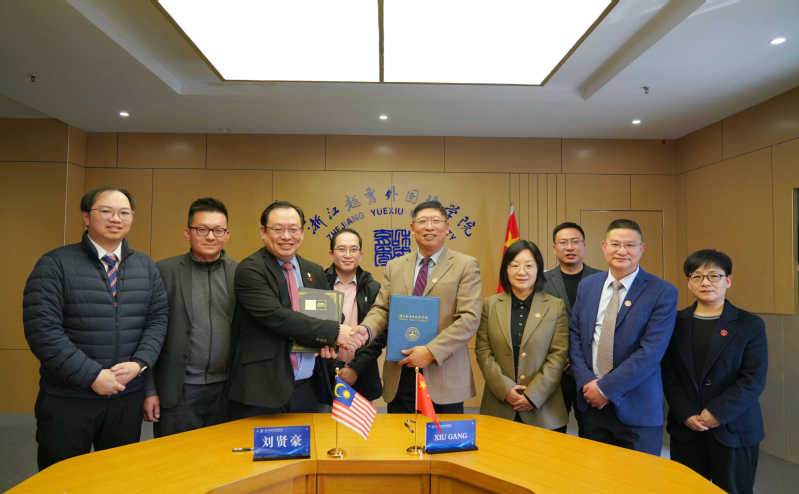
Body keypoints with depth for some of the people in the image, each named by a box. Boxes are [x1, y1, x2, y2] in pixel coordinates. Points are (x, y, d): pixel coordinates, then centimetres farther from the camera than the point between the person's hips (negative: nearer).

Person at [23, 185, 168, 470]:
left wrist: (139, 364, -13)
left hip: (128, 398, 4)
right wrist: (93, 376, -18)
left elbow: (158, 318, 4)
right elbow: (41, 329, -14)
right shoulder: (54, 265, -7)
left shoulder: (146, 268, 6)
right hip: (66, 399, -3)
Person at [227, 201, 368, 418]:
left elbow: (331, 314, 17)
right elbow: (276, 317, -21)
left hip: (306, 389, 5)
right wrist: (334, 332, -20)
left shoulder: (315, 272, 11)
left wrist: (330, 342, -7)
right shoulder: (249, 270, -9)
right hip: (260, 391, -5)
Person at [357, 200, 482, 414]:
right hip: (400, 377, 3)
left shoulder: (465, 265, 0)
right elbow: (381, 309, 8)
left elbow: (470, 318, -9)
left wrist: (431, 351, -18)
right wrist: (365, 329, -15)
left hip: (444, 379, -3)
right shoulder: (394, 266, 12)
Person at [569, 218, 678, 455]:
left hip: (637, 409, -4)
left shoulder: (663, 292, -10)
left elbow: (651, 352, -17)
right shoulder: (587, 285, 6)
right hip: (592, 403, 4)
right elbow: (575, 336, 5)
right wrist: (587, 382, -9)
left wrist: (605, 388, -16)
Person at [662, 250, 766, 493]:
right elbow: (667, 372, 0)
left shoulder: (750, 324, -1)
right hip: (685, 428, 2)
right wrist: (685, 414, -11)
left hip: (734, 430, -1)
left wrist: (718, 412, -15)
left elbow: (754, 378, -8)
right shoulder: (676, 322, 4)